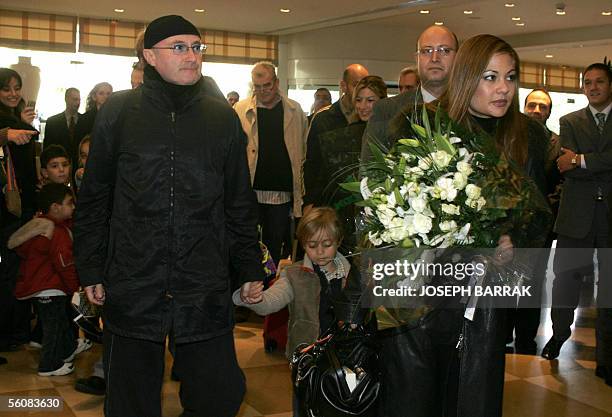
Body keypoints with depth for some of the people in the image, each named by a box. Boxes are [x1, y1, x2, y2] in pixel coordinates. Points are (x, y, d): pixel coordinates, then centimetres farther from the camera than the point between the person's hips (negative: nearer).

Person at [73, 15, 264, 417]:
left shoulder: (223, 117, 6)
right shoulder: (119, 112, 2)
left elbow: (240, 201, 11)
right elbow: (94, 200, 6)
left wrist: (251, 267, 11)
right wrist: (92, 270, 4)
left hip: (206, 290, 1)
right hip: (133, 289, 0)